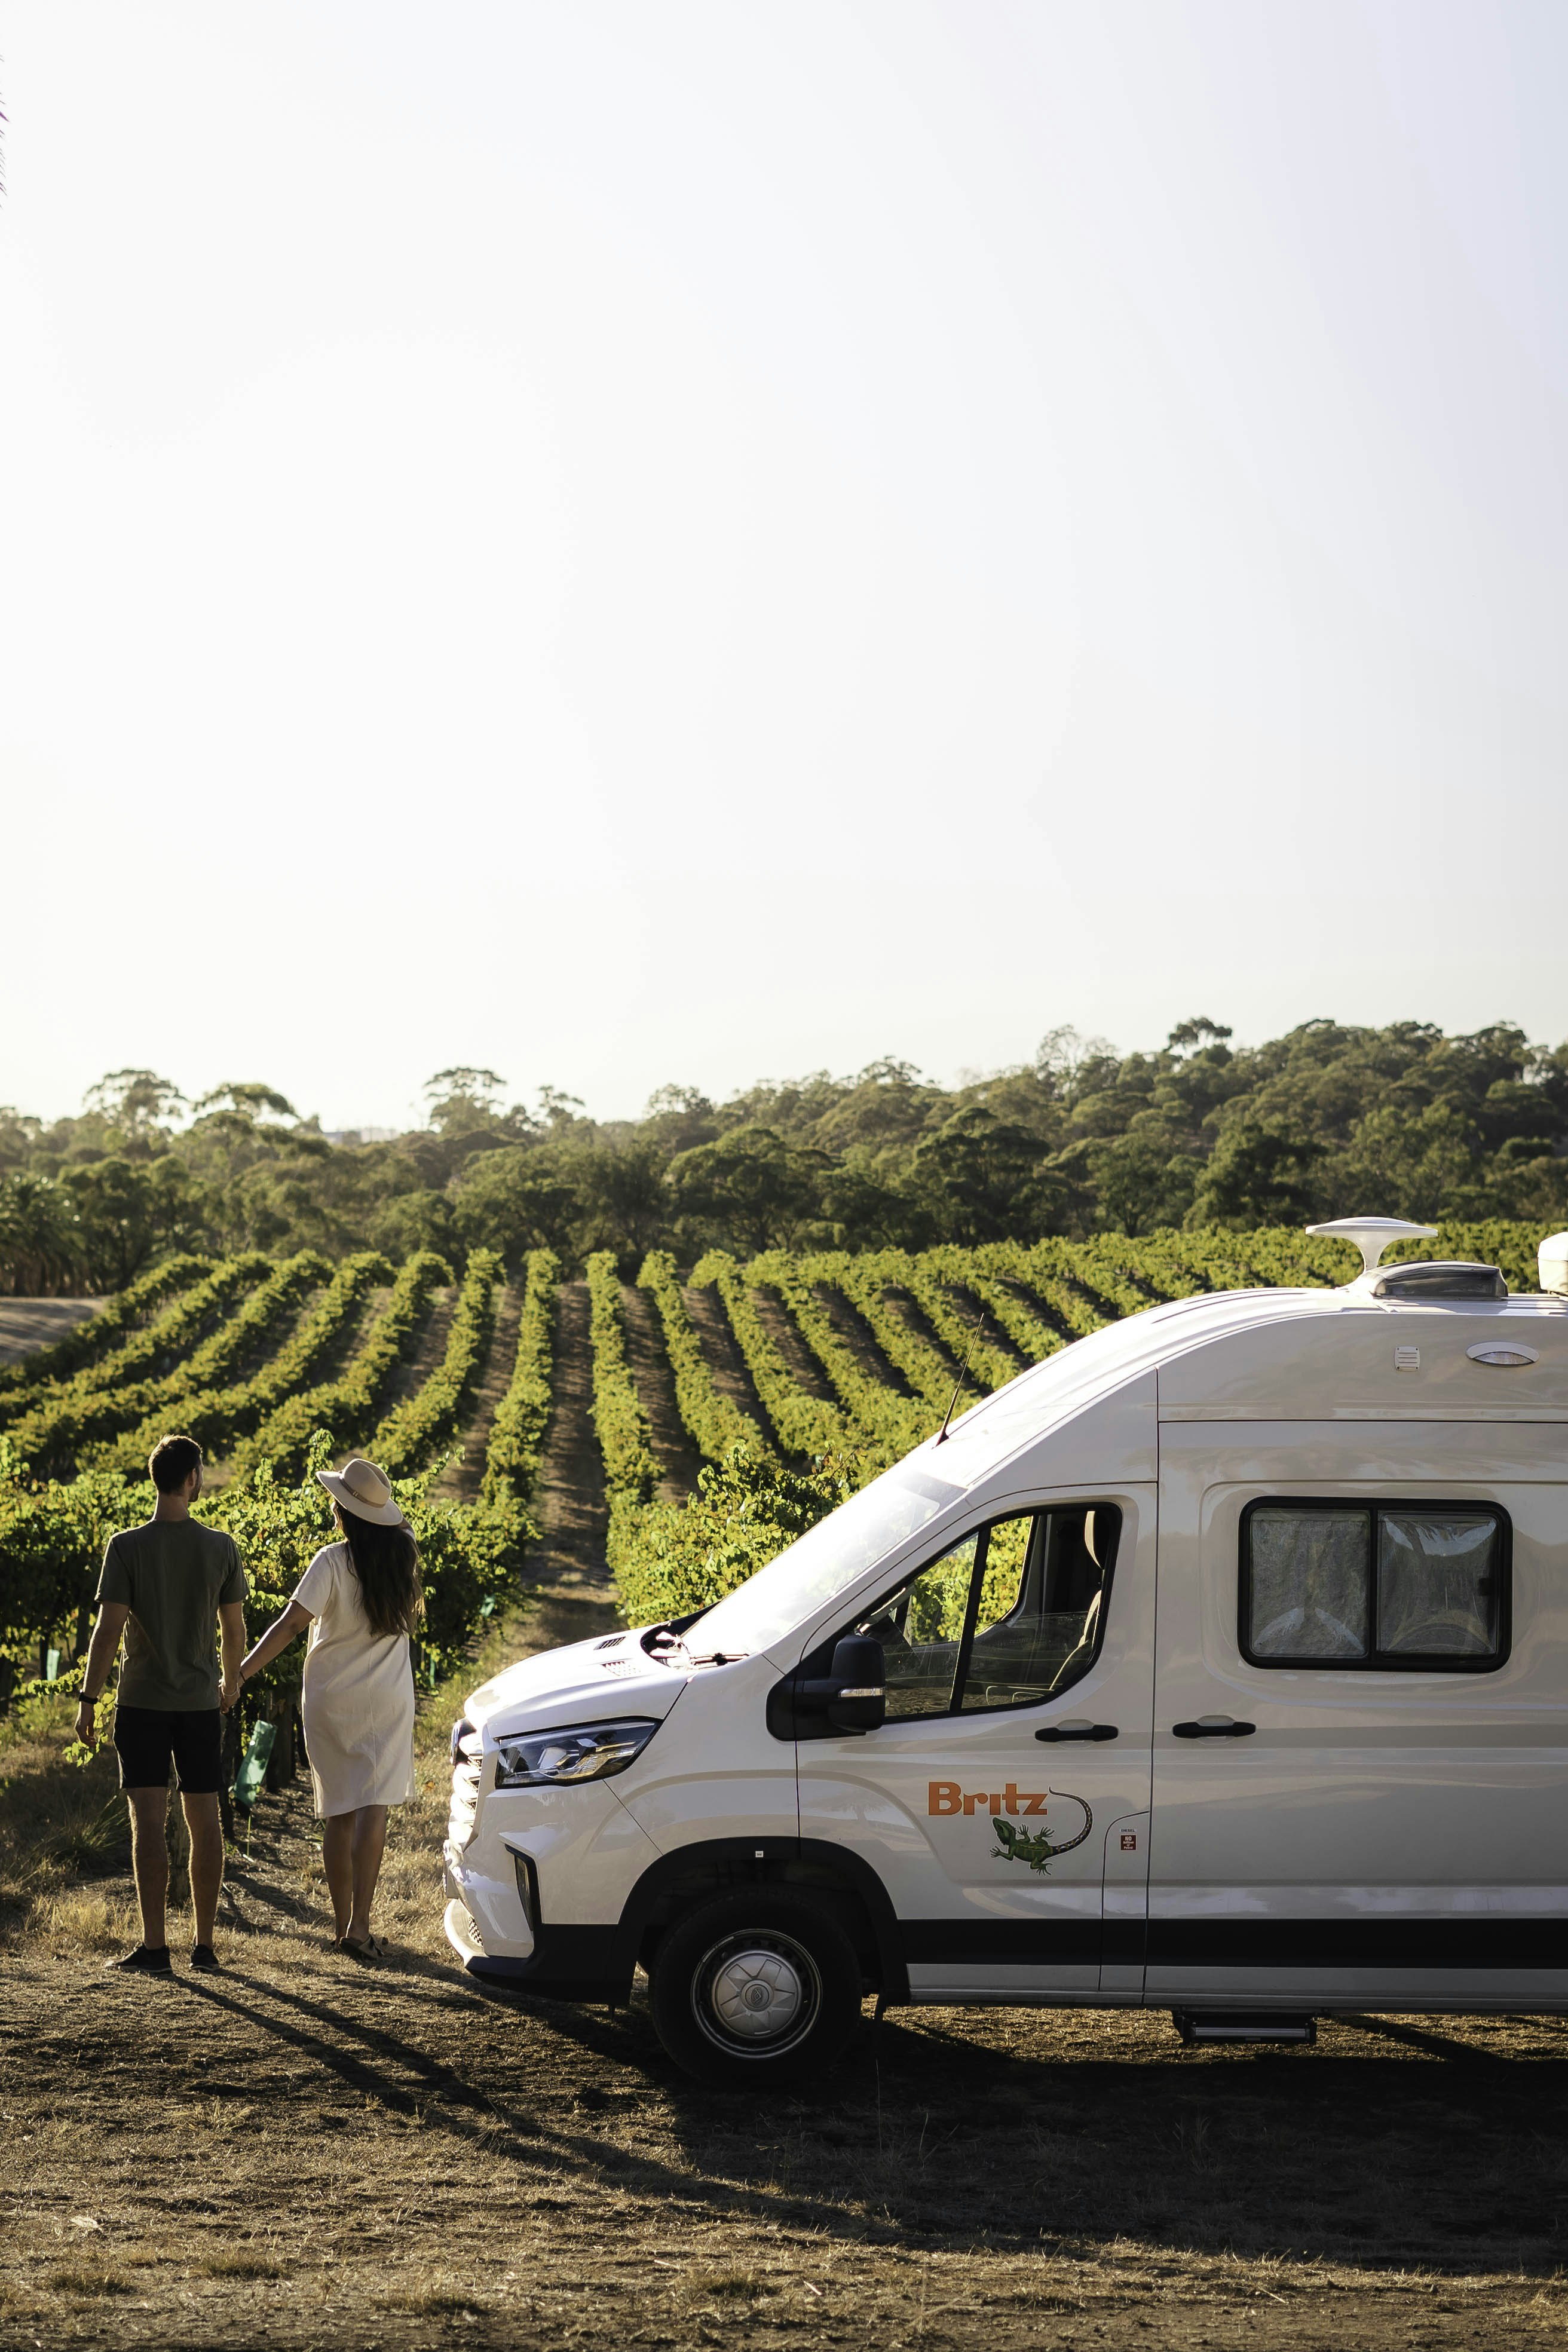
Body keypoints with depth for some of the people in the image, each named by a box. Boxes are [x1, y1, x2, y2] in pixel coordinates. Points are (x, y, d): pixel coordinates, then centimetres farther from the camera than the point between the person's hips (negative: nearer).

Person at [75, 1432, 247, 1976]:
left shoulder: (127, 1547, -9)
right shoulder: (221, 1548, -2)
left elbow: (108, 1629, -12)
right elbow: (234, 1629, 6)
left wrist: (88, 1700, -6)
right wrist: (231, 1682, 23)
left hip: (143, 1703, -2)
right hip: (201, 1702, 2)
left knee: (148, 1818, -3)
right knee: (204, 1819, 9)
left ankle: (154, 1946, -8)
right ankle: (204, 1945, 15)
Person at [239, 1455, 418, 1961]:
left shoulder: (332, 1562, -13)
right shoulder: (404, 1552, -1)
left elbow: (292, 1624, -19)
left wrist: (242, 1672, -18)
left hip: (331, 1700, -2)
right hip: (388, 1700, 2)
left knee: (338, 1812, 9)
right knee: (373, 1806, -6)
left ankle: (342, 1925, 13)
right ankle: (360, 1923, -17)